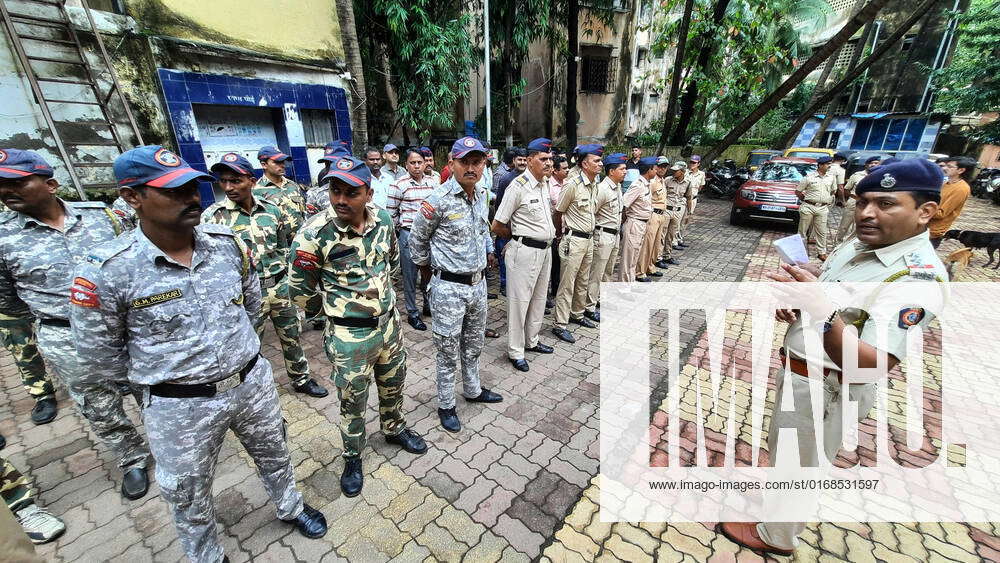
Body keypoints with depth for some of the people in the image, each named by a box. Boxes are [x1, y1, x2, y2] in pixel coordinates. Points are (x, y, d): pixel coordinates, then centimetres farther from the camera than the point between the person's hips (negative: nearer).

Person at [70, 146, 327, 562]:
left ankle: (290, 508, 55)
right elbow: (99, 359, -7)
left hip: (253, 381, 3)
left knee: (273, 454, 26)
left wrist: (233, 345, 8)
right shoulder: (106, 271, -20)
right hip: (180, 405, -2)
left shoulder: (228, 242, -9)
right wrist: (164, 372, 1)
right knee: (188, 495, 22)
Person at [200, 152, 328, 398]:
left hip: (280, 286, 3)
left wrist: (281, 271, 7)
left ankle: (301, 379, 35)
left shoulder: (272, 210, -1)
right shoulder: (212, 217, -10)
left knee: (291, 336, 16)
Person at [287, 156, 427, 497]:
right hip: (349, 335, -4)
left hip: (389, 322, 5)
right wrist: (332, 309, 5)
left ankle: (394, 428, 52)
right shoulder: (314, 235, -22)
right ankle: (353, 458, 41)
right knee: (353, 402, 15)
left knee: (393, 384, 24)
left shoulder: (383, 220, -8)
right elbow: (300, 291, -8)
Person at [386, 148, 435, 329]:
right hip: (408, 234, -4)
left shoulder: (431, 183, 6)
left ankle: (429, 305, 32)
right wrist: (401, 229, 5)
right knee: (410, 275, 5)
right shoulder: (400, 185, -8)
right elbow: (391, 213, -1)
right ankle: (412, 313, 18)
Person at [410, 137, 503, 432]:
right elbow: (417, 240, -5)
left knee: (474, 343, 22)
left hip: (478, 283, 7)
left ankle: (473, 390, 44)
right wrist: (426, 272, 6)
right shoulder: (438, 200, -18)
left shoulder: (481, 194, 4)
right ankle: (445, 405, 28)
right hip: (449, 288, -7)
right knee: (448, 351, 8)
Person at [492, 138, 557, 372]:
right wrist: (517, 237, 4)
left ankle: (531, 341, 35)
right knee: (519, 300, 0)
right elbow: (497, 226, -12)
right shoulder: (519, 186, -14)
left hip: (545, 250, 9)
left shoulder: (545, 185, 11)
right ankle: (515, 351, 14)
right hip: (525, 250, -9)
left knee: (539, 298, 18)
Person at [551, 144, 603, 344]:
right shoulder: (573, 184, -16)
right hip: (574, 239, -8)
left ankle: (577, 314, 35)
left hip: (589, 238, 8)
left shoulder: (595, 183, 7)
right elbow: (558, 212, -7)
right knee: (567, 284, -3)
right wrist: (562, 234, 4)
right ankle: (559, 325, 6)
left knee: (583, 282, 18)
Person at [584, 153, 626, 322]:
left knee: (608, 271, 19)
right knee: (596, 273, -2)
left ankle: (601, 299, 34)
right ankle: (590, 307, 8)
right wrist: (598, 229, -10)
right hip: (603, 236, -9)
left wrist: (617, 227, 16)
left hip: (615, 235, 9)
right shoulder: (602, 189, -19)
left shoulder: (618, 186, 9)